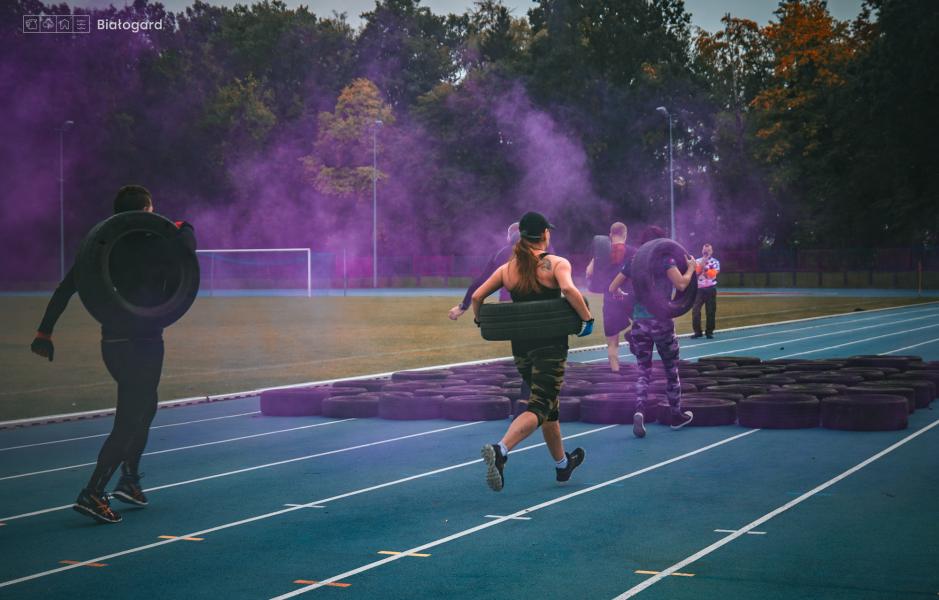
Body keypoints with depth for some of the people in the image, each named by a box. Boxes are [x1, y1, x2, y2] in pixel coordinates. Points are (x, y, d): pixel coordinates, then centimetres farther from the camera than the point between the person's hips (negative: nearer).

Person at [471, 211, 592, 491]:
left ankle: (562, 464, 34)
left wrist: (482, 323, 18)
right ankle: (500, 450, -31)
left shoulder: (507, 268, 5)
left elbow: (477, 296, 2)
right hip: (550, 345, -6)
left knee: (549, 405, 21)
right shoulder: (556, 264, -8)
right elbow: (569, 289, -27)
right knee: (539, 407, -7)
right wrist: (587, 319, -16)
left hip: (520, 345, 6)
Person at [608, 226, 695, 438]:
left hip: (639, 323, 3)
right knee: (672, 370, 14)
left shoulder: (632, 263, 7)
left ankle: (639, 412, -17)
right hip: (661, 322, -3)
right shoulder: (665, 260, -6)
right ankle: (676, 415, 25)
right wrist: (691, 268, -2)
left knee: (643, 372, 6)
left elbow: (613, 288, 11)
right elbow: (681, 284, -18)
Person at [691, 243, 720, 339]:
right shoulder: (697, 261, 8)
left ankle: (709, 332, 9)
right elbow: (694, 273, -5)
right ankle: (697, 331, 2)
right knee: (695, 310, -6)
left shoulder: (715, 262, 2)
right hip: (699, 288, 2)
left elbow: (713, 274, -12)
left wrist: (705, 267, -10)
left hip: (710, 289, -1)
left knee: (711, 311, 0)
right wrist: (701, 264, -13)